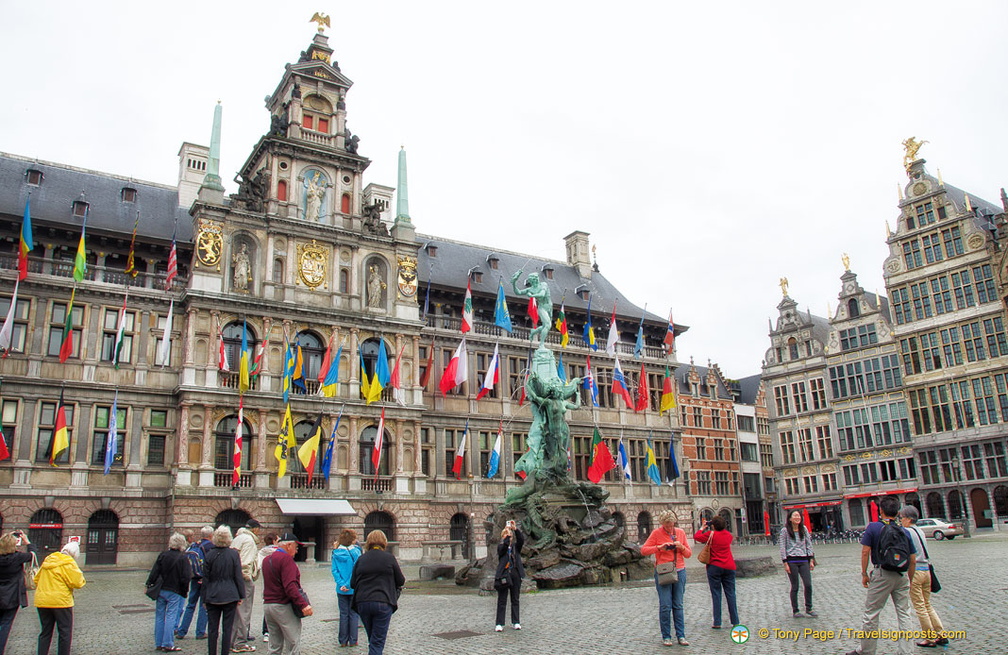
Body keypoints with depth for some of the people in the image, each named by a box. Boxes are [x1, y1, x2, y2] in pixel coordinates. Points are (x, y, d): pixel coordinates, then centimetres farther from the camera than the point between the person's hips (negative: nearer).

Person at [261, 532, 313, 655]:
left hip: (267, 605, 8)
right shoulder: (286, 558, -14)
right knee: (292, 645, -3)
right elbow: (290, 586, -23)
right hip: (283, 606, -8)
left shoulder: (267, 559, 14)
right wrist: (303, 604, -26)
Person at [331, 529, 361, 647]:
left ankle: (343, 641, 16)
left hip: (341, 590, 3)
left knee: (343, 615, 12)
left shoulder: (336, 553, 0)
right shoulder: (355, 552, -9)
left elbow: (334, 570, -6)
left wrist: (341, 584, -10)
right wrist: (349, 584, -8)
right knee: (353, 614, 7)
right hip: (354, 589, -3)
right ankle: (353, 641, 10)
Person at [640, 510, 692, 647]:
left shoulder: (681, 532, 10)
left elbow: (689, 554, 12)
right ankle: (666, 636, 6)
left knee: (678, 605, 5)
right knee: (665, 606, -4)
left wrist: (681, 547, -8)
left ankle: (681, 636, 11)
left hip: (679, 572, 3)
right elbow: (643, 550, -6)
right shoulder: (656, 533, -1)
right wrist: (659, 547, -16)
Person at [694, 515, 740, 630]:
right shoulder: (728, 535, 5)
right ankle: (735, 621, 7)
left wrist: (702, 528, 17)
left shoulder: (711, 534, -7)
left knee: (716, 594, 0)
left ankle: (717, 623, -1)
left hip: (715, 567, -3)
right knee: (730, 593, 7)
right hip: (729, 567, 3)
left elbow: (696, 536, 2)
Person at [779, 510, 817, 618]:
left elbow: (809, 544, 11)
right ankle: (795, 610, 13)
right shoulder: (785, 531, -3)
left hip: (803, 560, 3)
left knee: (808, 584, -3)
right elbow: (782, 547, -4)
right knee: (795, 587, 2)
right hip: (792, 561, -3)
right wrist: (785, 563, -8)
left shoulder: (804, 529, 8)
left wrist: (811, 560, 6)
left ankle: (808, 608, 14)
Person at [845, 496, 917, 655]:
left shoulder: (873, 527, -5)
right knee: (904, 614, 12)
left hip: (882, 574, -4)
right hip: (902, 576, 4)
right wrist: (910, 580, 19)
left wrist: (864, 574, 1)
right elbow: (913, 560, 7)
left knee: (871, 614, 5)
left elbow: (865, 552, -8)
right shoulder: (904, 532, 5)